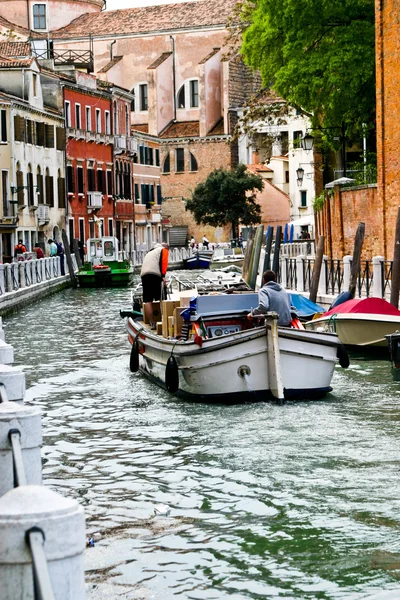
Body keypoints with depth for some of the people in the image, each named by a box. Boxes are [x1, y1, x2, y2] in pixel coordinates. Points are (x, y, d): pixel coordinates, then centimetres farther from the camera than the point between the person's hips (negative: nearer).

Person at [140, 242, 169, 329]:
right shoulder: (164, 250, 19)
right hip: (155, 274, -5)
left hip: (143, 274, 5)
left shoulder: (149, 253, 38)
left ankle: (152, 323, -3)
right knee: (159, 299, -1)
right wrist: (163, 276, -7)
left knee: (147, 300, 0)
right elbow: (164, 262, 1)